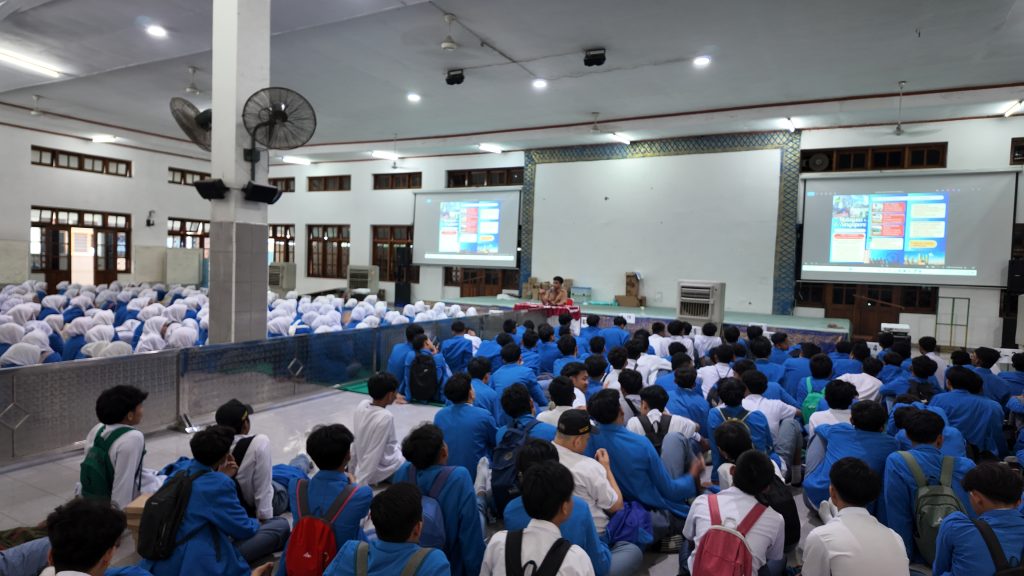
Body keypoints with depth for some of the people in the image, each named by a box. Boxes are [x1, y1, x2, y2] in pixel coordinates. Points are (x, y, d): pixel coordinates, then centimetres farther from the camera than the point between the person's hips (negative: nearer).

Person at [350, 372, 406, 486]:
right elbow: (373, 456, -26)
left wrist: (353, 470, 13)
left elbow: (357, 442, 4)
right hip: (385, 469, -7)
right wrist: (360, 484, -22)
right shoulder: (386, 417, -27)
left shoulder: (361, 406, -6)